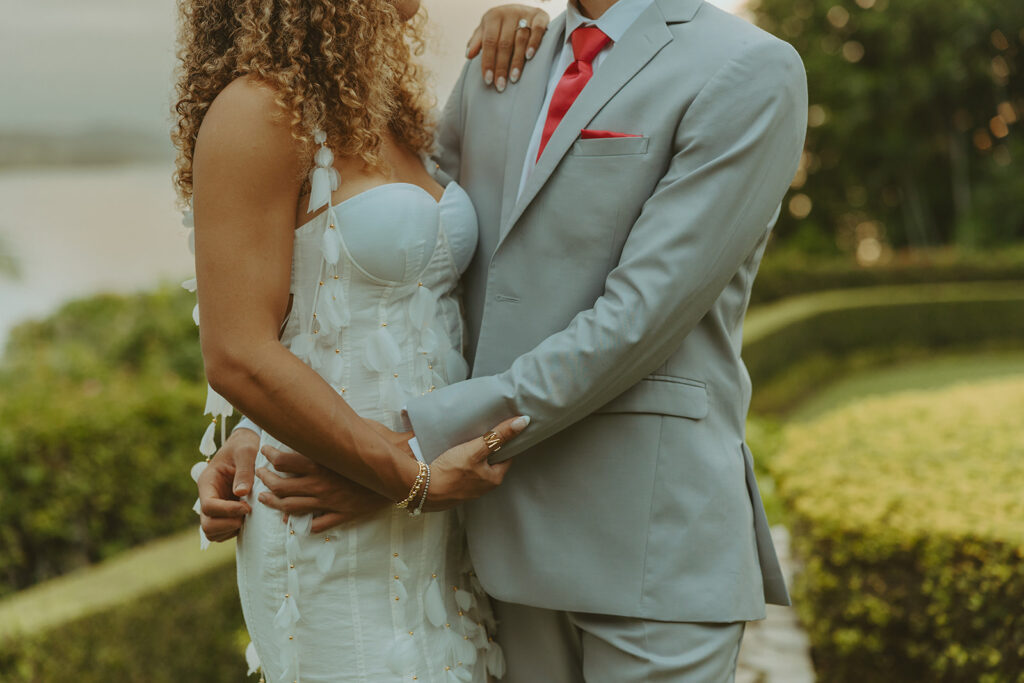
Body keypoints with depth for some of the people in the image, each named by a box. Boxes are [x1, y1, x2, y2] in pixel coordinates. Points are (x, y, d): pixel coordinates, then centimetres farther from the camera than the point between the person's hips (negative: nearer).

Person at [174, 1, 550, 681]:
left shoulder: (390, 117, 11)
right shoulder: (257, 110, -13)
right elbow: (238, 359, -19)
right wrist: (416, 479, -17)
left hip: (431, 524, 8)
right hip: (334, 534, -8)